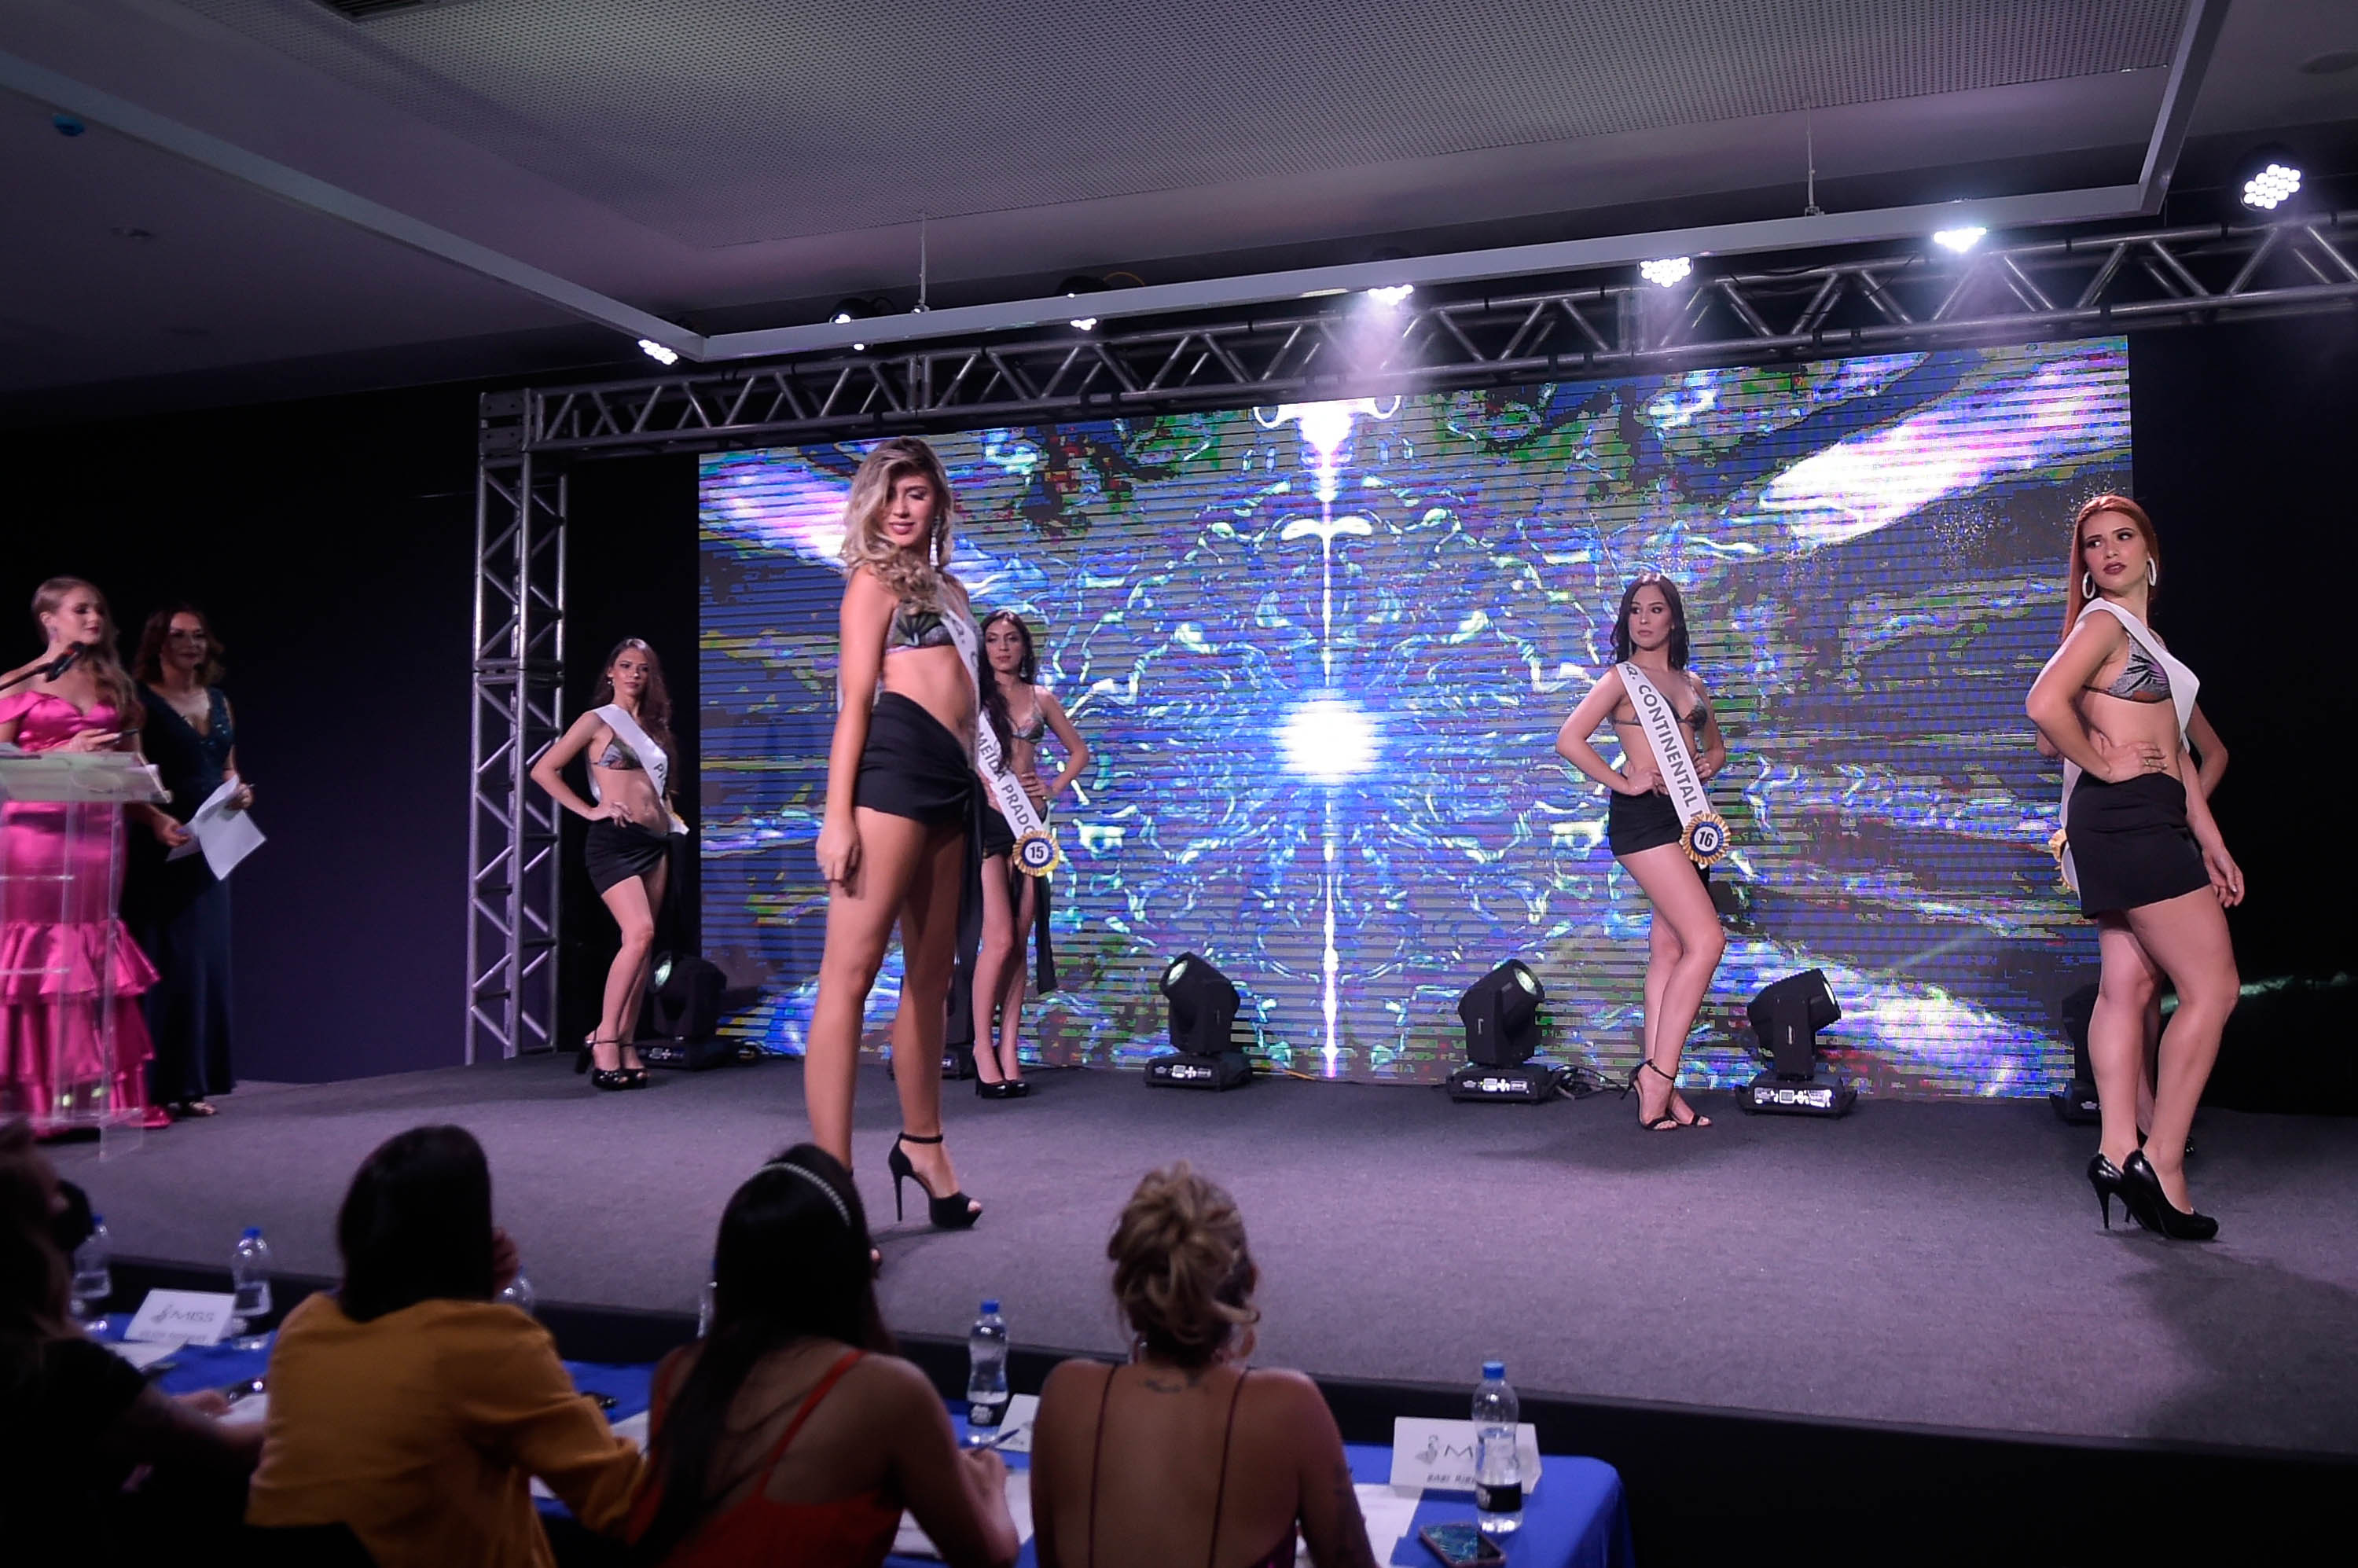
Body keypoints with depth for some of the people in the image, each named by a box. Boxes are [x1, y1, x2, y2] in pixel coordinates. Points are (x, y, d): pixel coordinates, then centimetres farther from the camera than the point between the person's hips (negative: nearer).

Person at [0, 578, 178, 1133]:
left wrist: (156, 820, 4)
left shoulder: (113, 685, 17)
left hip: (98, 833, 4)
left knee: (93, 958, 4)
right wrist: (65, 752, -12)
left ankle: (100, 1094, 6)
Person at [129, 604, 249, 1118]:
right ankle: (157, 1083, 0)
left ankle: (192, 1082, 14)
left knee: (207, 958, 7)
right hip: (160, 847, -6)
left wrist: (240, 792, 1)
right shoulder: (140, 701, -4)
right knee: (166, 961, -6)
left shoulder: (219, 702, 15)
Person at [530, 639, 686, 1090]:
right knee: (639, 933, -22)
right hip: (614, 839, -7)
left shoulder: (653, 727, 19)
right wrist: (589, 811, -7)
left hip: (655, 843, 7)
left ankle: (626, 1045, 7)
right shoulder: (598, 721, 2)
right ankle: (604, 1037, -15)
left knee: (644, 946, 3)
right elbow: (544, 770, -3)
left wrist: (669, 814, 12)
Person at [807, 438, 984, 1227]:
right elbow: (855, 702, -6)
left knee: (931, 976, 16)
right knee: (850, 972, -12)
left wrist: (1001, 803, 20)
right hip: (895, 765, -8)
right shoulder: (875, 580, 4)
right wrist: (837, 815, -14)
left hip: (951, 784, 9)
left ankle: (922, 1145, 30)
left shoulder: (944, 587, 26)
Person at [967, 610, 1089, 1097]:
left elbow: (1078, 751, 21)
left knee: (1019, 943, 3)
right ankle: (984, 1048, 1)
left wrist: (1054, 787, 7)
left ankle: (1010, 1050, 8)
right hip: (985, 819, -4)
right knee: (999, 941, -11)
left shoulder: (1042, 698, 12)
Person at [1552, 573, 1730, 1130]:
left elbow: (1716, 744, 33)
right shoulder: (1622, 677, 0)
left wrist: (1710, 763, 11)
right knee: (1707, 940, -16)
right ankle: (1658, 1073, -12)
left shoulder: (1692, 684, 19)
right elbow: (1569, 740, -9)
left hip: (1686, 816, 7)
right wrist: (1623, 782, -11)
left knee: (1669, 950, 4)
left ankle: (1656, 1082, 6)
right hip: (1643, 816, -7)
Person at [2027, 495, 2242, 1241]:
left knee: (2129, 986, 5)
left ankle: (2118, 1151, 5)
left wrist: (2211, 842, 18)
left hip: (2148, 824, 9)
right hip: (2127, 818, -9)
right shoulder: (2105, 621, -7)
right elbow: (2045, 703, -25)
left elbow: (2173, 748, 22)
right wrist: (2103, 766, -12)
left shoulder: (2146, 635, 22)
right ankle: (2161, 1161, -8)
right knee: (2212, 988, -10)